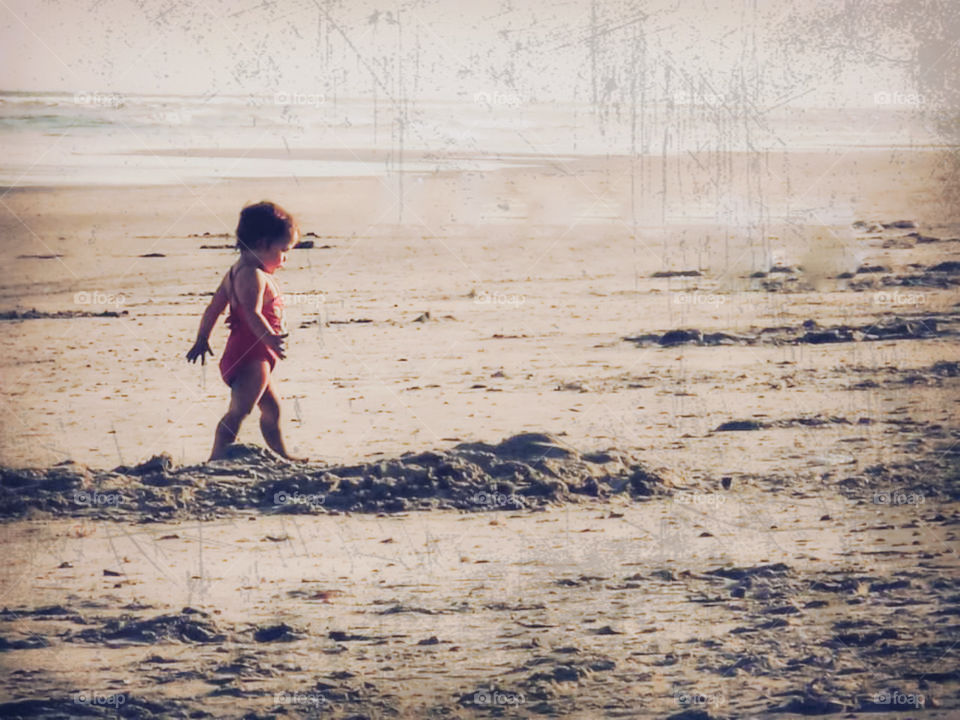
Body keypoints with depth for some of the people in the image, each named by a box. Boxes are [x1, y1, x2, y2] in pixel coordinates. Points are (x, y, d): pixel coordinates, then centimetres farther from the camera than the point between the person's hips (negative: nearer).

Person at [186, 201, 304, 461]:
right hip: (250, 355, -11)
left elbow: (214, 307, 19)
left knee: (272, 408, 23)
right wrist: (270, 338, -43)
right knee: (238, 411, -17)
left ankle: (282, 455, 37)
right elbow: (252, 313, -32)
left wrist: (202, 340, 25)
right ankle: (217, 457, -22)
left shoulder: (237, 271, 16)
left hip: (258, 356, 11)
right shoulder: (253, 276, -18)